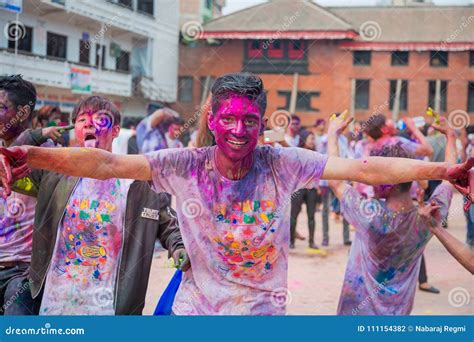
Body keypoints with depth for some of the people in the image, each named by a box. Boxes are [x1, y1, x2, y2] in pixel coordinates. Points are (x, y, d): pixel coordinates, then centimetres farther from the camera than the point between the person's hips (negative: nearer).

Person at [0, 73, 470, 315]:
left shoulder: (282, 165, -9)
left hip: (262, 313, 0)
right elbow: (109, 163, -17)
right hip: (193, 311, 1)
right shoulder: (184, 166, -9)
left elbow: (363, 168, -15)